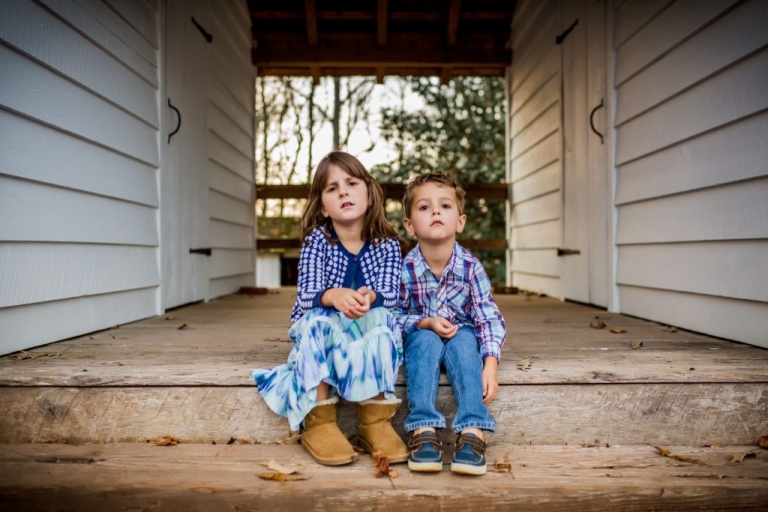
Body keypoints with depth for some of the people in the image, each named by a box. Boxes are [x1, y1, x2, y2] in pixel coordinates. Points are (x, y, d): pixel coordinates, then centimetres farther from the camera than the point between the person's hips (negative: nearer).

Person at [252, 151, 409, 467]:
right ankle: (318, 421, -27)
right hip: (320, 333, 0)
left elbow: (391, 294, -16)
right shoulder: (316, 240, -7)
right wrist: (334, 296, -42)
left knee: (380, 318, -31)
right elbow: (306, 294, -19)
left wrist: (369, 297, -41)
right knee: (318, 320, -33)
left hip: (368, 331, 1)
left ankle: (375, 420, -27)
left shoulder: (387, 245, -5)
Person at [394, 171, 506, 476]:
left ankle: (472, 432, -41)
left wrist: (490, 365, -30)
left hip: (462, 334, 0)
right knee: (426, 342, -33)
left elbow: (489, 318, -17)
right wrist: (426, 323, -26)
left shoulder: (471, 267, -16)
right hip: (422, 335, 0)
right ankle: (423, 431, -40)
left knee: (465, 343, -33)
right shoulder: (405, 269, -17)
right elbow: (395, 316, -7)